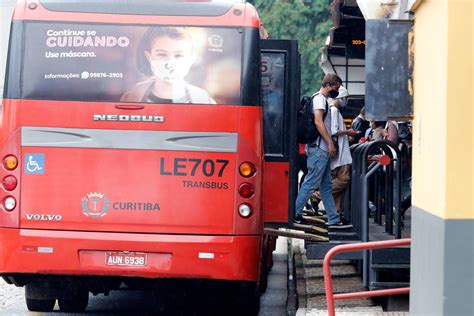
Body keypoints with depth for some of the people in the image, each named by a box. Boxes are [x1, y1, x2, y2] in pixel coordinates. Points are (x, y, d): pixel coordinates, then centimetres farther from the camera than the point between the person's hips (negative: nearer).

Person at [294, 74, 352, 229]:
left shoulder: (322, 99, 21)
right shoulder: (319, 98, -9)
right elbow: (318, 122, -20)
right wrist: (330, 143, -20)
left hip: (322, 149, 11)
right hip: (319, 148, -11)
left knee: (326, 185, 10)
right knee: (311, 183, -9)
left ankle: (334, 219, 12)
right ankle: (294, 214, -6)